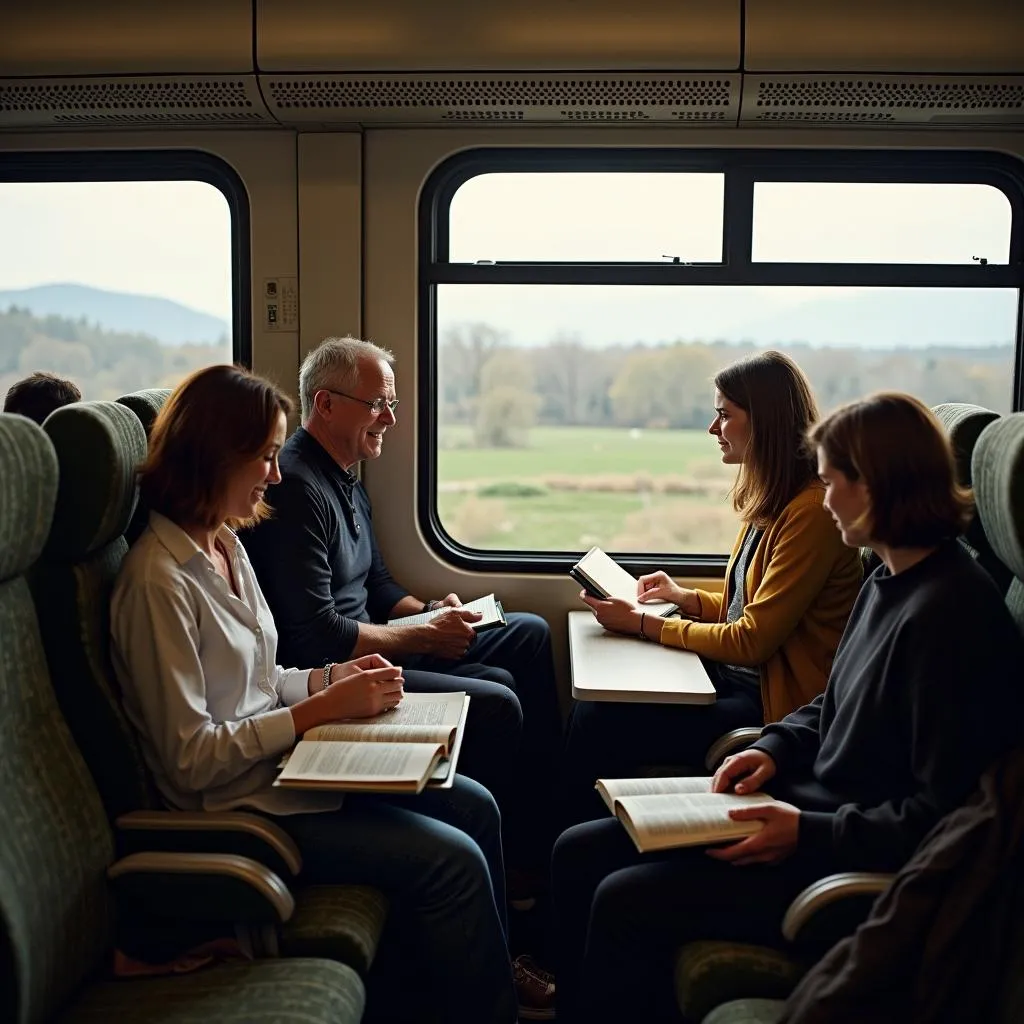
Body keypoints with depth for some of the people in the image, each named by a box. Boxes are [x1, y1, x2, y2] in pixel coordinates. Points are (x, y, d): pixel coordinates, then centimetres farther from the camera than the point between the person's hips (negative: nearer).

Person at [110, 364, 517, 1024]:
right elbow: (190, 758, -21)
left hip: (281, 761, 9)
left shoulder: (225, 543, 7)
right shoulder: (160, 579, -21)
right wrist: (320, 710, -20)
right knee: (453, 861, -16)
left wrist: (331, 677, -1)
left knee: (474, 808, 4)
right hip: (234, 802, -9)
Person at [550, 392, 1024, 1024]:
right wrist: (777, 748, 3)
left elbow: (939, 813, -23)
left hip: (861, 863, -9)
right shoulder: (888, 583, 7)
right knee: (580, 855, 4)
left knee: (624, 902, -18)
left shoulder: (949, 613, -23)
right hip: (808, 811, 10)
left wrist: (809, 833, -21)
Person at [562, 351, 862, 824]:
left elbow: (752, 641, -19)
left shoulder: (812, 511, -20)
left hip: (773, 705, -9)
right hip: (733, 673, 9)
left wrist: (643, 624, -12)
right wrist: (684, 597, 6)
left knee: (599, 725, -16)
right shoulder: (769, 499, 10)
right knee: (592, 706, -5)